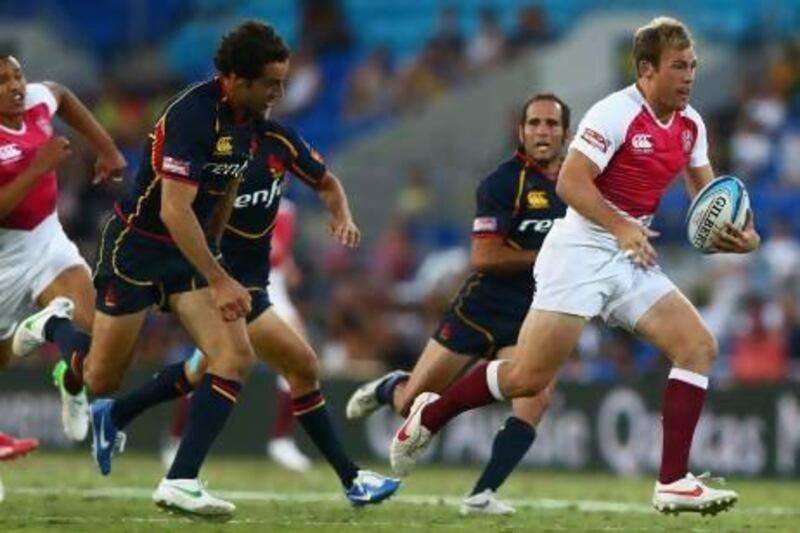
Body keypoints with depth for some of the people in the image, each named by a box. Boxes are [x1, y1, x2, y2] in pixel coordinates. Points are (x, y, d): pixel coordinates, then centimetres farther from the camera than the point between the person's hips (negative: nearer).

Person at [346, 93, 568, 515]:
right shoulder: (503, 183, -14)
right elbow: (484, 257, -21)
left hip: (530, 319, 4)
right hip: (482, 308, -4)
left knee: (534, 400, -22)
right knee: (411, 406, 5)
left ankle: (482, 495, -14)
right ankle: (391, 388, 43)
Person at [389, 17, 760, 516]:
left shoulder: (690, 125, 7)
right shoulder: (615, 113, -16)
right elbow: (570, 182, -21)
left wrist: (733, 231, -4)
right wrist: (621, 228, -31)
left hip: (633, 261, 7)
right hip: (581, 254, -7)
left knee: (699, 346, -8)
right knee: (529, 377, -9)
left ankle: (673, 482, -10)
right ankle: (430, 413, 17)